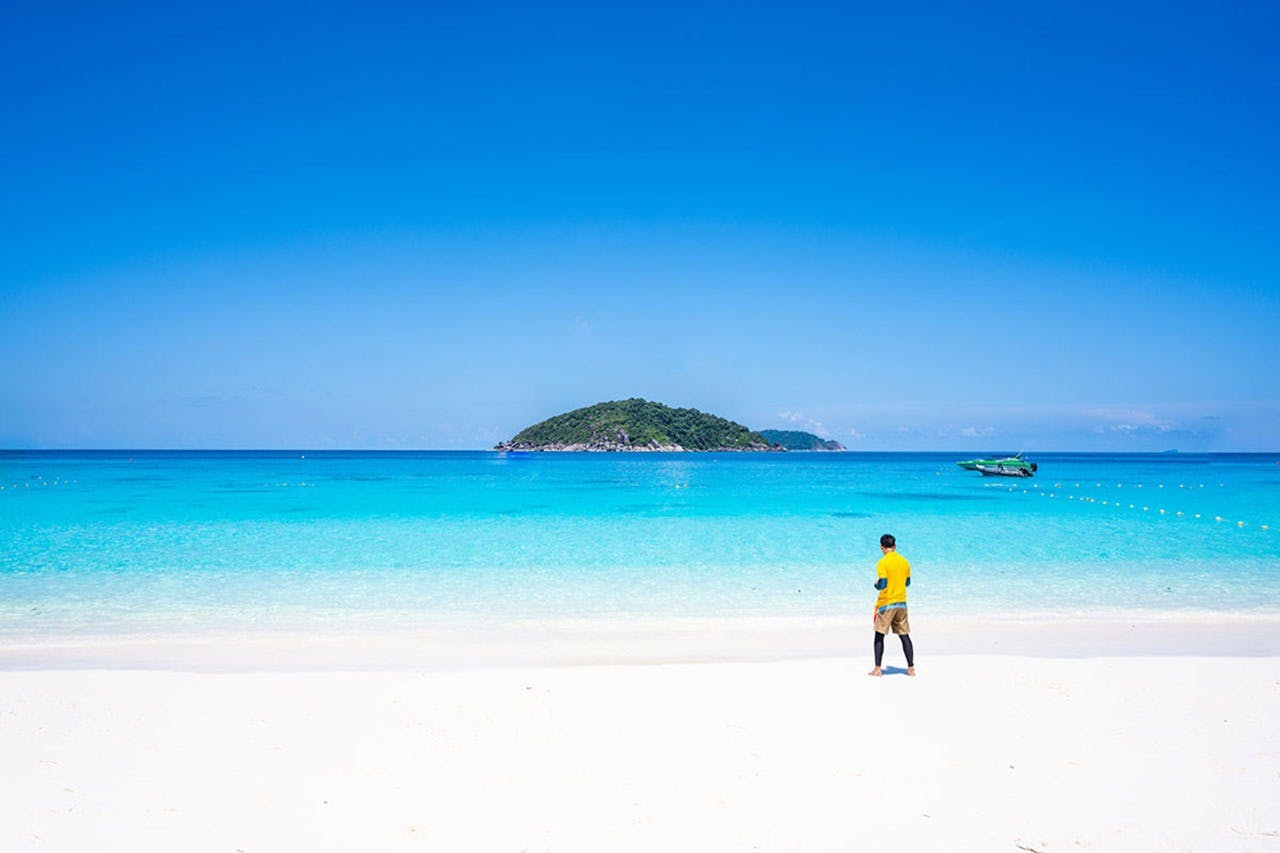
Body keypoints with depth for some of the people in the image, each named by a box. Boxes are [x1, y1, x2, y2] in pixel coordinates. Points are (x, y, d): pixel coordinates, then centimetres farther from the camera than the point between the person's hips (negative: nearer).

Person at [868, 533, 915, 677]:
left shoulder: (883, 563, -13)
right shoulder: (904, 562, 5)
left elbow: (882, 584, -18)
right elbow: (907, 582, 14)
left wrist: (876, 584, 3)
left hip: (886, 604, -5)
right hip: (901, 603, 5)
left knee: (879, 636, 2)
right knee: (904, 636, 10)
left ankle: (877, 669, 1)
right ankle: (911, 668, 11)